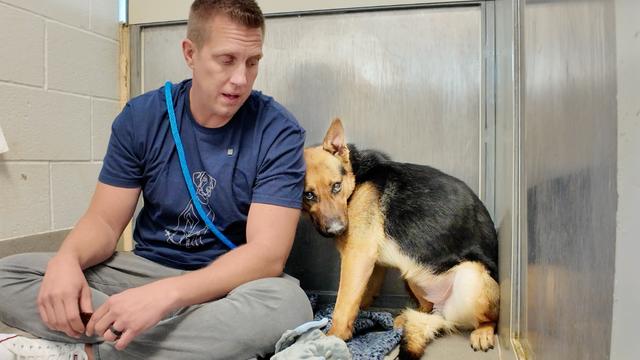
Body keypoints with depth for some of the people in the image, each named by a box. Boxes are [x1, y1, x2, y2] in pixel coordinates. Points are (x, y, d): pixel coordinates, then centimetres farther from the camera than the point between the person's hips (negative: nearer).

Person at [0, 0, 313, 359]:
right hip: (146, 269, 3)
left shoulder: (278, 131, -14)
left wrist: (167, 293, -35)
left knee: (288, 304, -36)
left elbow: (267, 253, -21)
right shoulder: (141, 117, -3)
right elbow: (105, 220, -1)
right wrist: (66, 259, -25)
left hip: (231, 284, -2)